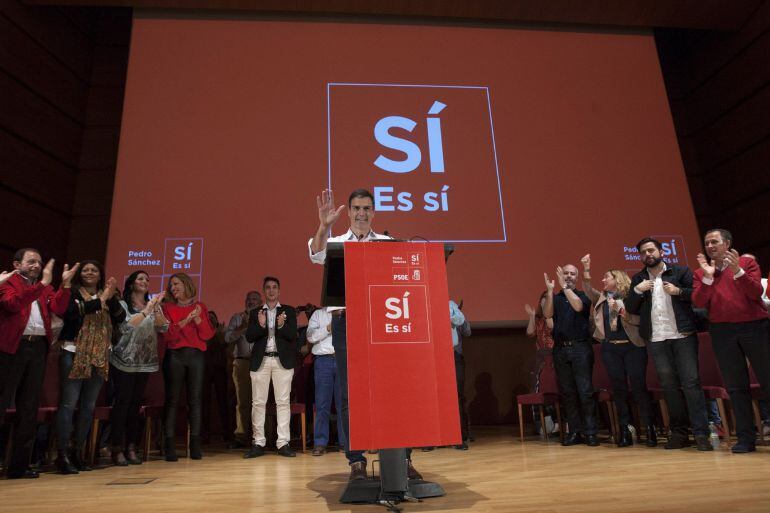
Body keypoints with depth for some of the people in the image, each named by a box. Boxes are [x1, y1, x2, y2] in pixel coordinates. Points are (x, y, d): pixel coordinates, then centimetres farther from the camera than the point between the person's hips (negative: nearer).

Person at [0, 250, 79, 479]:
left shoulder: (45, 287, 16)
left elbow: (58, 309, 2)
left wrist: (65, 284, -8)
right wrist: (43, 283, -22)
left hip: (38, 347, 5)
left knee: (29, 408, 8)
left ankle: (19, 465, 17)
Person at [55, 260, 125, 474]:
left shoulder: (107, 296, 12)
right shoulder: (73, 294, 0)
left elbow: (120, 318, 0)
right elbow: (73, 312, -19)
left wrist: (112, 297, -12)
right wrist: (101, 299, -18)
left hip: (99, 356, 5)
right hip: (74, 354, -4)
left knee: (89, 406, 7)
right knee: (69, 403, -7)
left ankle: (78, 453, 16)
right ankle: (62, 454, -1)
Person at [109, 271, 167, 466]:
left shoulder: (154, 305, 11)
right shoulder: (122, 305, -1)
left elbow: (163, 328, 0)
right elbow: (125, 327, -16)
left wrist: (156, 308, -14)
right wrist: (145, 311, -21)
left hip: (145, 362, 4)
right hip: (124, 361, -4)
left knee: (136, 405, 6)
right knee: (122, 404, -5)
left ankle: (132, 448, 12)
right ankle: (117, 449, 3)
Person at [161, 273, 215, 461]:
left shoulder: (200, 307, 12)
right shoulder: (167, 308, 9)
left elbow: (208, 334, 5)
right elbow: (166, 334, -2)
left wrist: (198, 319, -11)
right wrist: (184, 321, -14)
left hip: (196, 356, 1)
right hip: (174, 356, -1)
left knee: (195, 400, 0)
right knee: (172, 400, -1)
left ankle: (195, 445, 5)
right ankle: (169, 445, 4)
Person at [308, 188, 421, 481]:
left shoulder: (387, 243, 13)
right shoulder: (335, 243, 10)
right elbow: (317, 256, -11)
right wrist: (323, 226, -27)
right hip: (346, 322, 0)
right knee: (350, 395, 2)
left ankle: (403, 457, 10)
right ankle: (356, 461, 11)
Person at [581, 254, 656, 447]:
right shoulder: (602, 298, 12)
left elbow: (637, 319, -7)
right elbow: (588, 290, -4)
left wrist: (619, 309, -18)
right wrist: (586, 269, -14)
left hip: (633, 346, -3)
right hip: (610, 348, 4)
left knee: (639, 387, -4)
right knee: (619, 389, 5)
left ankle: (649, 429, 8)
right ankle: (625, 431, 12)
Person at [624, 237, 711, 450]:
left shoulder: (681, 271, 6)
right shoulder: (638, 279, 13)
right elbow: (630, 308, 8)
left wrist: (678, 291, -15)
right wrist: (637, 290, -6)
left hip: (683, 335, -2)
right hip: (656, 339, 3)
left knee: (691, 382, -6)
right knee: (669, 385, 6)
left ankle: (701, 433, -2)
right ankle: (679, 433, 12)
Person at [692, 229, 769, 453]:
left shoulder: (747, 262, 4)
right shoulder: (700, 273, 9)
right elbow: (699, 303, -4)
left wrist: (737, 271, -21)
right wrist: (708, 277, -15)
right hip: (722, 332, 2)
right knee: (736, 386, 5)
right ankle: (746, 438, 11)